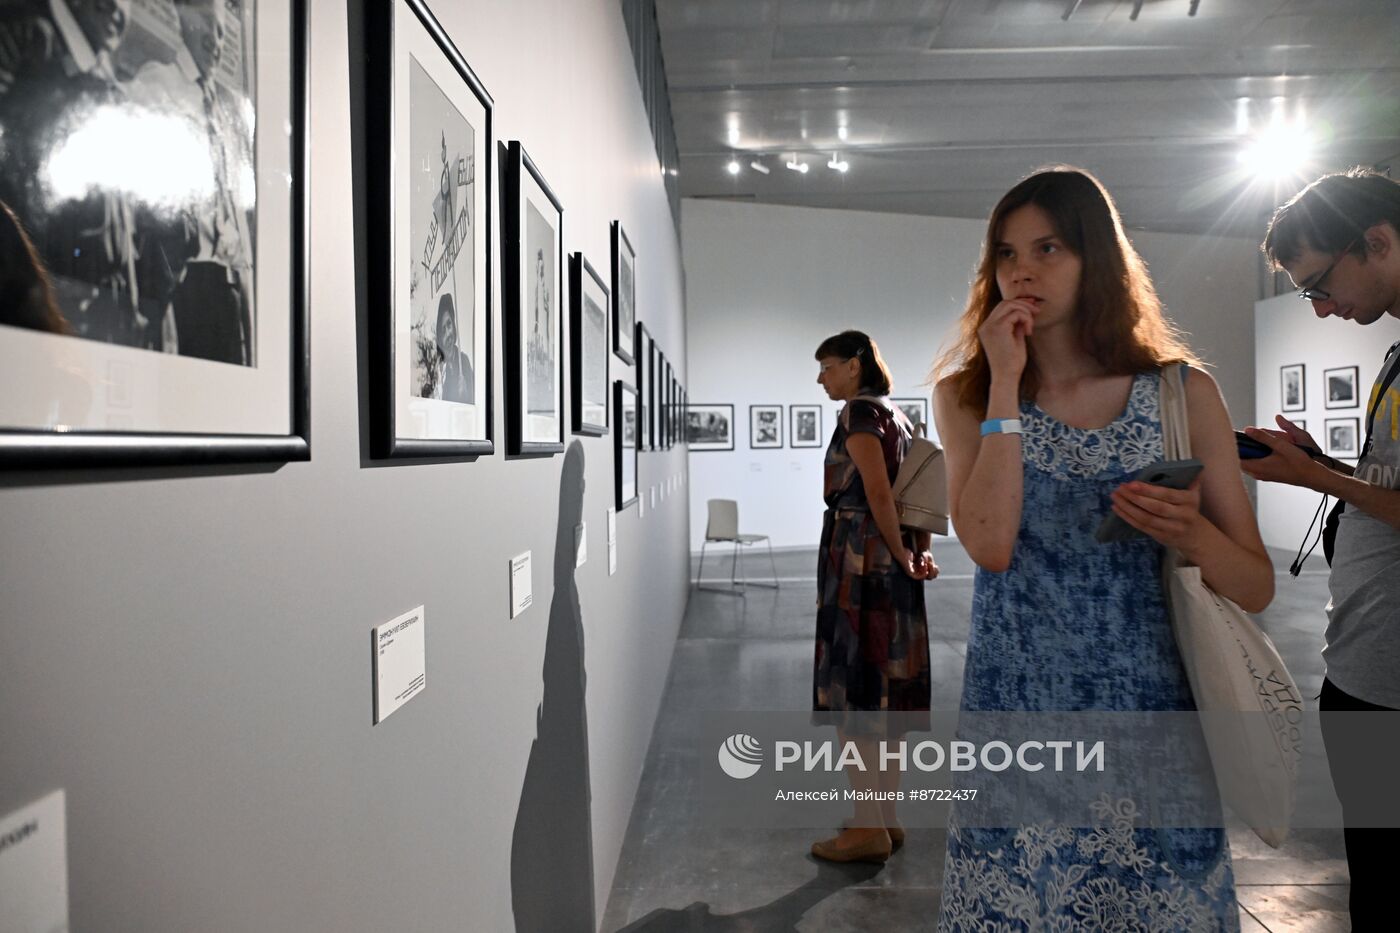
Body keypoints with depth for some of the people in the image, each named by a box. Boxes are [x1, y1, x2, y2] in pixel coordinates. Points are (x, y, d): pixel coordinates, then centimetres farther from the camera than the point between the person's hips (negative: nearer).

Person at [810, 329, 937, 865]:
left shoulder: (860, 413, -10)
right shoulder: (896, 416, 18)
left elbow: (878, 493, -19)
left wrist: (900, 554, -10)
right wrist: (919, 551, 7)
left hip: (858, 559, -9)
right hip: (892, 565, 9)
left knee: (855, 694, -4)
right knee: (885, 697, 13)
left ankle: (868, 830, 3)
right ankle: (886, 819, 22)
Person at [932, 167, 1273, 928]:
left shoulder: (1184, 394, 0)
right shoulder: (966, 395, 2)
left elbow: (1257, 589, 2)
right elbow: (991, 545, -16)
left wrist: (1192, 535, -19)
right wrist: (1007, 382, -13)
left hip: (1152, 709, 0)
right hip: (1013, 711, 0)